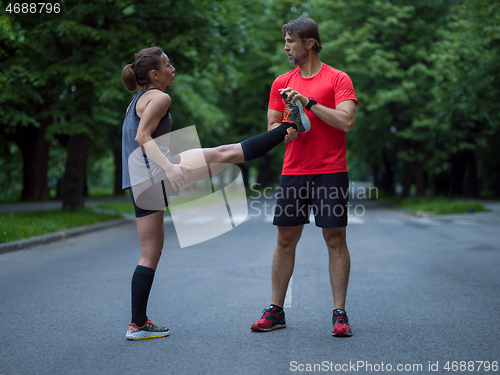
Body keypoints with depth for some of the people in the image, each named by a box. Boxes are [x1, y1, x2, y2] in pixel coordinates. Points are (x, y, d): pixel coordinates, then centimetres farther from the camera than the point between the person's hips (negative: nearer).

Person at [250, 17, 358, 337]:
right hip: (293, 172, 4)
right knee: (286, 240, 6)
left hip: (330, 172, -4)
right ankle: (276, 311, 15)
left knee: (336, 240, -1)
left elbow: (347, 122, -13)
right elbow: (272, 127, 13)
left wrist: (309, 102, -16)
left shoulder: (338, 79, -1)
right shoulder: (282, 83, 13)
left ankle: (340, 313, 6)